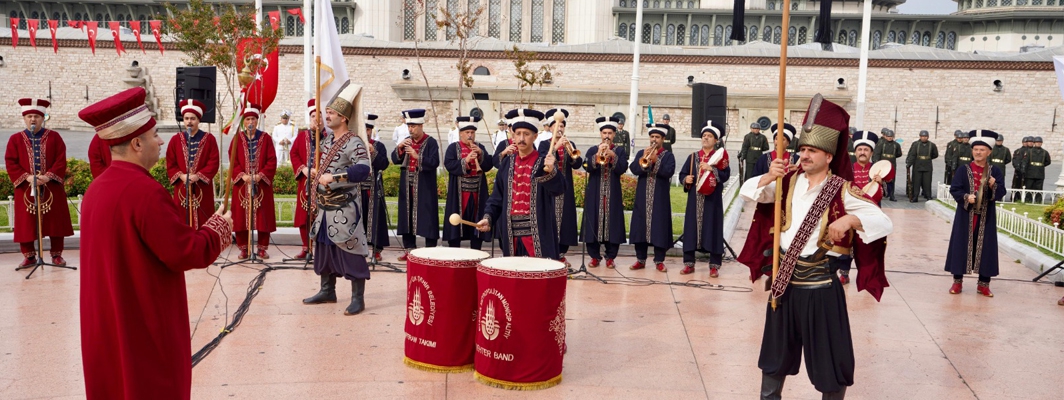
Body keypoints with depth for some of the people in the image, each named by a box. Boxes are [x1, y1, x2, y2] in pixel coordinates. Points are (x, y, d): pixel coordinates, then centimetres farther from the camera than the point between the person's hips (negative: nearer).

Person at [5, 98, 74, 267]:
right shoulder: (15, 139, 5)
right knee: (26, 224, 2)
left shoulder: (54, 137, 4)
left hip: (51, 187, 0)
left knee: (55, 222, 3)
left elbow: (61, 160, -3)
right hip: (25, 188, 0)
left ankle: (56, 255, 12)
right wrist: (27, 177, -15)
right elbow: (10, 163, -1)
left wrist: (48, 176, -17)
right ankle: (29, 256, 12)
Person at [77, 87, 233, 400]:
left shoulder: (96, 188, 6)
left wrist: (201, 230, 9)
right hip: (146, 329, -9)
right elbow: (188, 253, -21)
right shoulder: (145, 191, -22)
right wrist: (219, 229, -3)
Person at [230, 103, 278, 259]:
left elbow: (272, 161, -2)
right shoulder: (237, 138, 5)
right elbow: (233, 161, -1)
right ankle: (243, 248, 10)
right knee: (241, 216, 1)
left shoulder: (266, 138, 3)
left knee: (263, 216, 1)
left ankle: (262, 248, 11)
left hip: (262, 184, 0)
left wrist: (261, 175, -15)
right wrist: (242, 175, -16)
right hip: (242, 184, 0)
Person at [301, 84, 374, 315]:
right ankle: (327, 291, 28)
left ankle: (358, 299, 0)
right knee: (323, 247, 15)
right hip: (325, 205, 9)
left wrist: (333, 178, -27)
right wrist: (316, 173, 14)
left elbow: (362, 170, -27)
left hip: (345, 207, -9)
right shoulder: (327, 140, 12)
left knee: (350, 251, -6)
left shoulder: (354, 143, -15)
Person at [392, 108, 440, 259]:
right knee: (407, 216, 7)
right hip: (407, 187, 5)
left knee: (427, 217, -4)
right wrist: (399, 148, -8)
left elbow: (434, 163, -16)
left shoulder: (431, 142, -5)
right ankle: (409, 248, 16)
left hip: (424, 188, -5)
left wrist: (417, 156, -24)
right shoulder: (406, 141, 11)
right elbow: (395, 160, 9)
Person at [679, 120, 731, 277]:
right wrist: (686, 179, -8)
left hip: (712, 199, -3)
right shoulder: (693, 156, 12)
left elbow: (726, 175, -10)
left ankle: (714, 266, 3)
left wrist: (711, 169, -20)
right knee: (691, 227, 2)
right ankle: (689, 263, 10)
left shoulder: (721, 156, 2)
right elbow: (682, 174, 13)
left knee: (712, 229, -2)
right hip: (695, 199, 3)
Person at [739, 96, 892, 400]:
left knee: (829, 357, 4)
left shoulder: (842, 191, -12)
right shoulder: (790, 181, 2)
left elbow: (884, 223, -18)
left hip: (819, 283, -5)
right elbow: (747, 192, 4)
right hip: (784, 278, 5)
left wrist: (850, 219, -36)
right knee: (776, 351, 19)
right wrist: (769, 177, -15)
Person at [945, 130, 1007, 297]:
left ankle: (983, 284, 12)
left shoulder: (995, 172, 3)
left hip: (986, 217, 1)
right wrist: (965, 197, -21)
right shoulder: (963, 169, -1)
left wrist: (994, 186, -21)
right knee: (961, 245, 2)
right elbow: (954, 189, -4)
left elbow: (1001, 194, -1)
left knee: (986, 247, 3)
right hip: (965, 216, -1)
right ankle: (957, 281, 12)